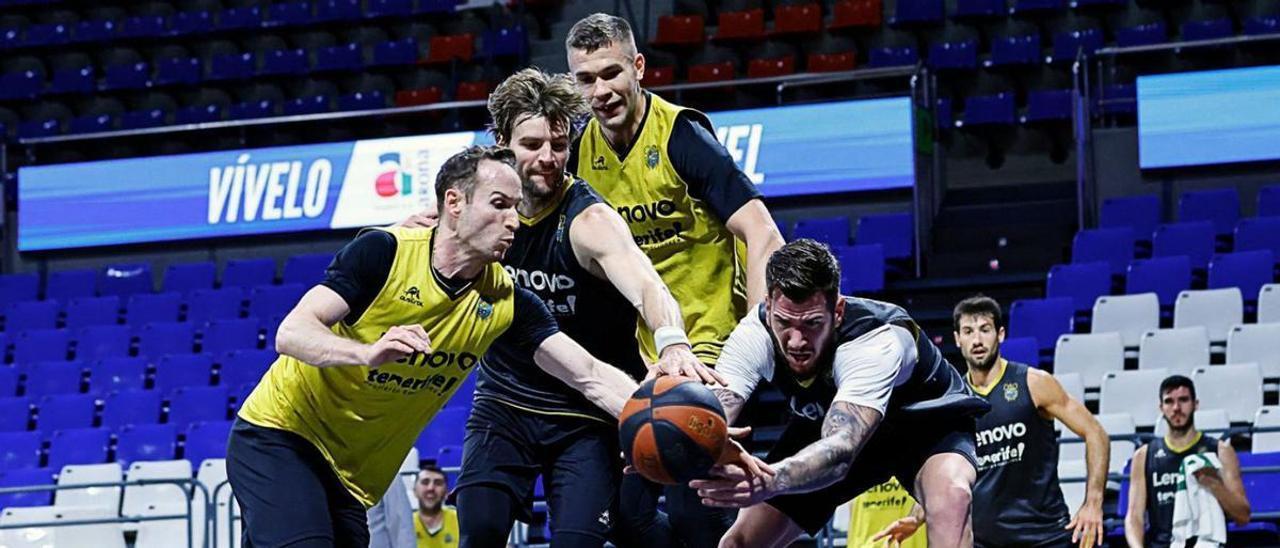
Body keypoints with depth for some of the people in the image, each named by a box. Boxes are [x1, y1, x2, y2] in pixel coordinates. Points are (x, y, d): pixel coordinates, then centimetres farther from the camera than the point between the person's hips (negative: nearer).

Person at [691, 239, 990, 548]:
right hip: (827, 427, 5)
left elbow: (840, 451, -55)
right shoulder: (755, 333, -28)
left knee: (952, 493, -37)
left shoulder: (877, 339, -42)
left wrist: (770, 480, -76)